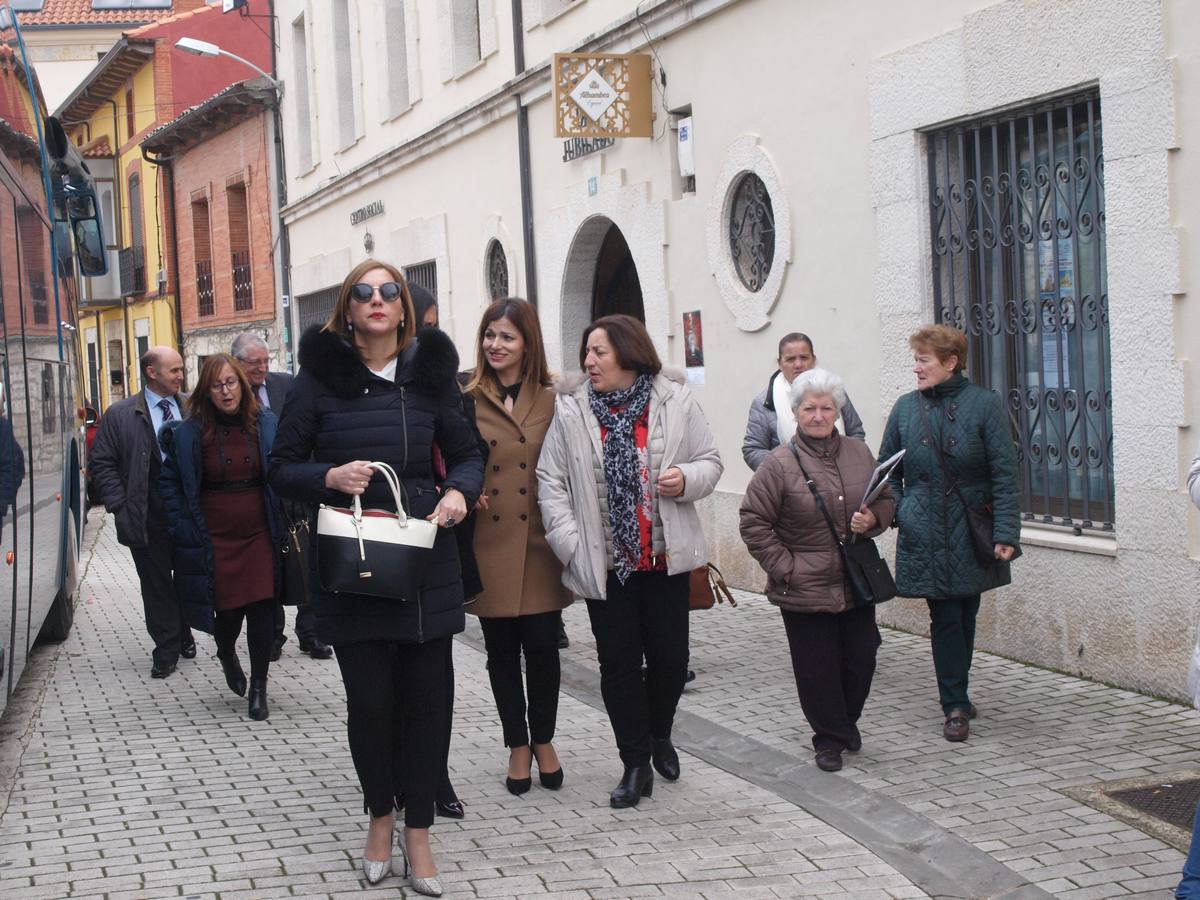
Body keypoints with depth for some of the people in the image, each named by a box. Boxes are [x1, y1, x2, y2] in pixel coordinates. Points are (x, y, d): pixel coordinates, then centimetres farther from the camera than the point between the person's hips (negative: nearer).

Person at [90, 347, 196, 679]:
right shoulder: (120, 415, -2)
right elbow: (102, 463, -1)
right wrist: (120, 507, -8)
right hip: (148, 520, -2)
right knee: (157, 586, 6)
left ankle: (184, 635, 33)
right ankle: (166, 651, 16)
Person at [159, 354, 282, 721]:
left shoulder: (265, 425, 1)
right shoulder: (190, 433, -4)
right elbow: (169, 481, 5)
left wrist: (282, 522, 4)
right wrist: (182, 528, -2)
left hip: (260, 535, 1)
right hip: (215, 537, -1)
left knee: (260, 609, -3)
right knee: (228, 610, 0)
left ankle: (258, 688, 11)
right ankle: (227, 656, 37)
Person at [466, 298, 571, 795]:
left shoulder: (551, 401, 4)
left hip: (539, 544, 0)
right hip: (489, 545, 0)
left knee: (543, 645, 3)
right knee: (502, 651, 8)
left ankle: (543, 741, 22)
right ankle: (517, 745, 22)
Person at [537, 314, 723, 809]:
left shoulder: (675, 401, -2)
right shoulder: (570, 410, -2)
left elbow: (710, 461, 7)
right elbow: (551, 481, -3)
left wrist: (687, 478, -15)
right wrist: (569, 543, -11)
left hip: (666, 558, 1)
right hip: (606, 561, 0)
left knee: (670, 655, 8)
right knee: (619, 662, 4)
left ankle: (660, 734, 37)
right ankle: (636, 764, 16)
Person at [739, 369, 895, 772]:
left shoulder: (859, 454, 7)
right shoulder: (780, 463, -9)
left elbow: (887, 499, 18)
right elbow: (754, 522, -8)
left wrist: (874, 519, -5)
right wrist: (784, 568, -11)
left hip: (857, 583, 4)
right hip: (805, 588, -4)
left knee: (861, 659, 10)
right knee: (818, 667, 2)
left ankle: (847, 719, 35)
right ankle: (829, 738, 20)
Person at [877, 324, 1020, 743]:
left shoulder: (985, 405, -5)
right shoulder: (906, 408, 4)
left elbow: (1005, 473, -7)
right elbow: (888, 470, 14)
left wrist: (1005, 533, -13)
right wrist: (897, 512, -3)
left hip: (973, 535, -1)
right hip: (927, 536, 1)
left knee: (965, 617, 10)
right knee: (945, 619, -3)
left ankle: (956, 695, 27)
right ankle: (956, 706, 3)